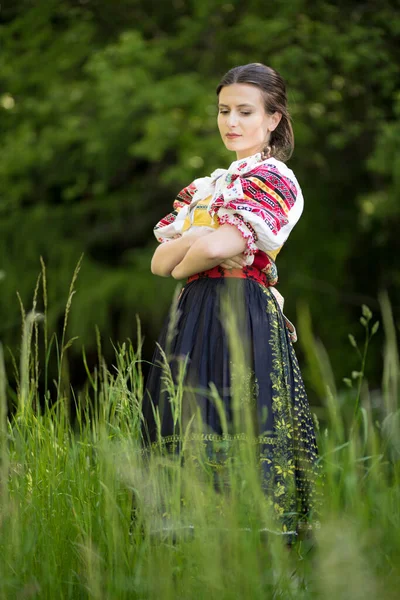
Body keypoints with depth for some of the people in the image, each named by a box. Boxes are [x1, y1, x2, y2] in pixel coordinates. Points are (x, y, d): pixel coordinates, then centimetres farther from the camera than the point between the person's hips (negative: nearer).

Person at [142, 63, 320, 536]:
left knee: (228, 438, -12)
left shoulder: (273, 178, -3)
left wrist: (181, 264, 0)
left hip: (239, 318, -8)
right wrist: (192, 242, -8)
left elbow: (219, 246, -18)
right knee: (189, 439, 4)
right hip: (196, 319, 8)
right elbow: (159, 261, 11)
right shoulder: (209, 186, 22)